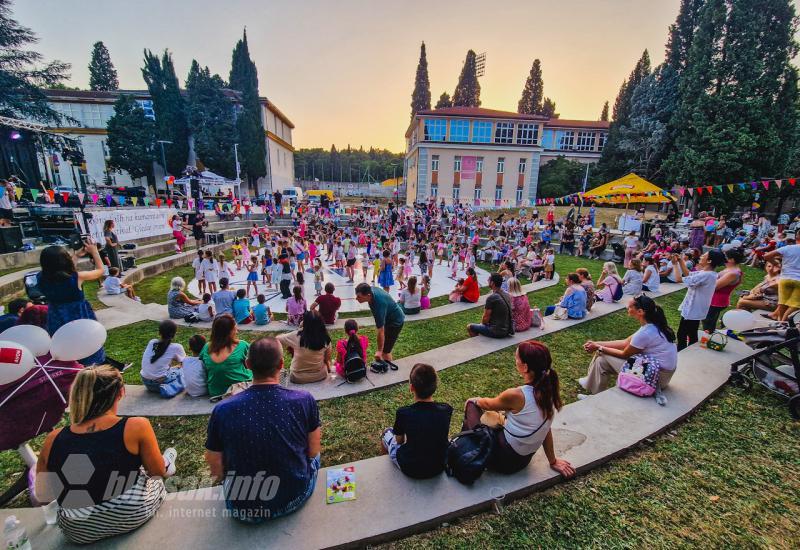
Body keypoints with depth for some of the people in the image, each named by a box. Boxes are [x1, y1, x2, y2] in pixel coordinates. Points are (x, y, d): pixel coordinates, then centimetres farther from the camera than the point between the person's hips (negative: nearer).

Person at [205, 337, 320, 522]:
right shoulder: (304, 400, -21)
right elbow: (313, 452, -8)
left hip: (244, 511, 1)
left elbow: (217, 471, -8)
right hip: (296, 499, 0)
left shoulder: (222, 410, -20)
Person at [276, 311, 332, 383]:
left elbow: (277, 339, -2)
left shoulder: (296, 336, -20)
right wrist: (328, 368, 18)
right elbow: (327, 359, -3)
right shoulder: (325, 339, -15)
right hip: (320, 376, 2)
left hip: (297, 378, -2)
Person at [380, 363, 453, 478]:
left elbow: (399, 440, -6)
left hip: (411, 470, -3)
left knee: (387, 432, 21)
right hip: (439, 468, 3)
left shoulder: (403, 413, -25)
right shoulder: (446, 410, -18)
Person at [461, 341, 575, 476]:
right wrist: (553, 461, 15)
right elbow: (545, 429, 2)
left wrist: (474, 401, 13)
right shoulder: (547, 391, -10)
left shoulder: (516, 395, -30)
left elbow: (488, 404, -8)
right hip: (525, 460, 7)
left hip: (503, 461, -7)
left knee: (471, 404, 8)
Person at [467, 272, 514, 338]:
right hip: (507, 330, 8)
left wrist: (482, 323, 7)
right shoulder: (507, 295, 4)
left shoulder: (491, 298, -21)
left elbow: (485, 319, -16)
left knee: (469, 327, 5)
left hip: (497, 332, -8)